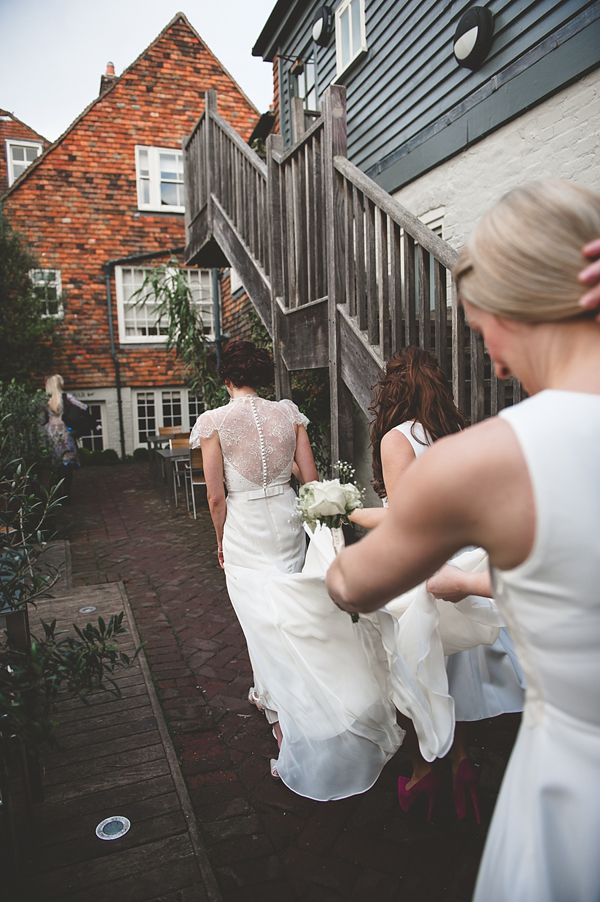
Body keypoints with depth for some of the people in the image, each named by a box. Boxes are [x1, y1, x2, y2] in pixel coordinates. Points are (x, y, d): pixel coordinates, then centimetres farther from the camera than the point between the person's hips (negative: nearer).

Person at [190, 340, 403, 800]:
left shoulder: (214, 422, -11)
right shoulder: (289, 413, -3)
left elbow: (216, 496, -10)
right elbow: (310, 478, -1)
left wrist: (221, 539, 5)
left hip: (243, 531, -3)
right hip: (287, 523, 4)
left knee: (265, 627, 8)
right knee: (289, 616, 23)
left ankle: (289, 737, 16)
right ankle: (268, 693, 47)